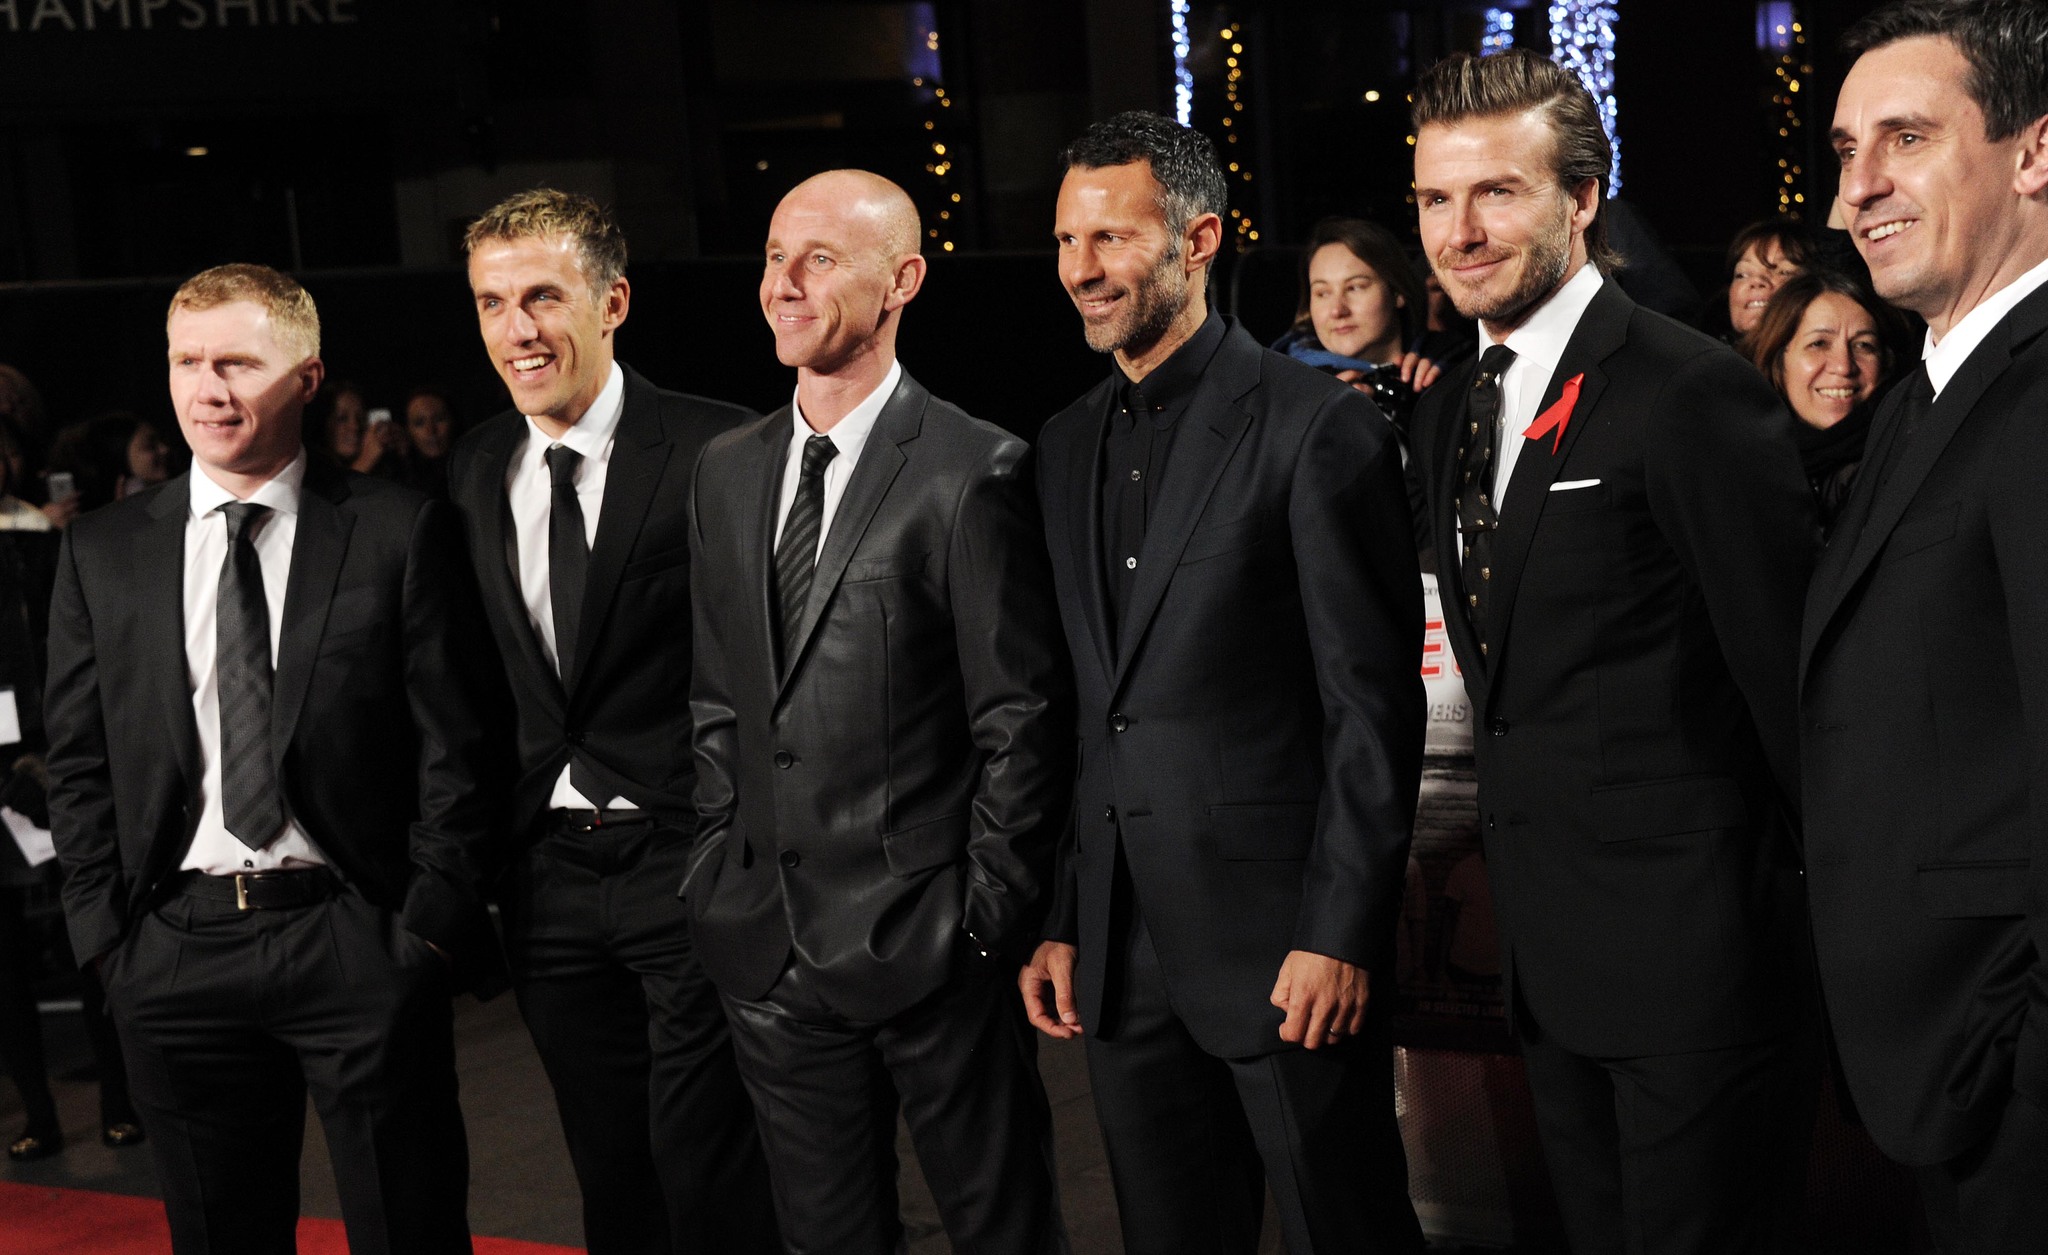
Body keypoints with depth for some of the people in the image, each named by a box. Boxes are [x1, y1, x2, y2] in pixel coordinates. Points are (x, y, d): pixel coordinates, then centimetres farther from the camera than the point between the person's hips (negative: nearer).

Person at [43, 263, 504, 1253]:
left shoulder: (399, 532, -2)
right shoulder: (101, 552, 7)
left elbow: (452, 748, -3)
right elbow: (77, 761, 8)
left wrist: (430, 923, -8)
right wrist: (107, 933, 1)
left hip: (360, 943, -2)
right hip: (174, 950, 3)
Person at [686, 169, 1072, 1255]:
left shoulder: (974, 472, -11)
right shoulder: (726, 472, 9)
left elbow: (1020, 721, -11)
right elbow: (718, 701, 13)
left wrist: (988, 917, -11)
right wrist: (727, 876, 7)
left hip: (926, 942, -5)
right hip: (771, 950, 6)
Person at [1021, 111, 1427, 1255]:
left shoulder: (1319, 427, -9)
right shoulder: (1068, 444, 11)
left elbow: (1374, 708, -11)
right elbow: (1081, 707, 13)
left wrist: (1340, 935, -15)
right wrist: (1058, 923, 9)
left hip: (1285, 945, -6)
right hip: (1120, 954, 6)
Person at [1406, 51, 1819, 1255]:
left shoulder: (1695, 392, -17)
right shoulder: (1449, 413, 10)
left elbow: (1786, 662, -14)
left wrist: (1828, 882, -8)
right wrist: (1522, 874, 16)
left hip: (1696, 960, -8)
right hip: (1551, 960, 8)